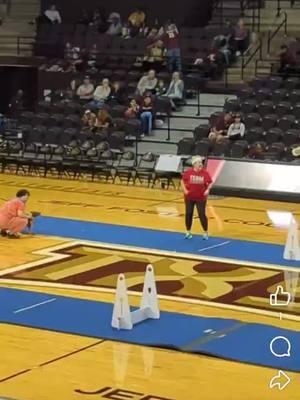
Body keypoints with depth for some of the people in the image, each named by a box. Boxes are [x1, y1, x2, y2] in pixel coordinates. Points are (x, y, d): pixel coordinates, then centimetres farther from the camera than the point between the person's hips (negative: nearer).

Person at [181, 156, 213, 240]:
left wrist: (207, 190, -15)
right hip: (189, 197, 1)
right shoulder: (188, 172, -9)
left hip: (201, 198, -1)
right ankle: (188, 232, 23)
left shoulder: (205, 173, -8)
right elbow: (182, 181, 5)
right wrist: (184, 189, -7)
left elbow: (210, 183, 1)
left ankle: (206, 233, 13)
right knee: (188, 214, 7)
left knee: (202, 215, -3)